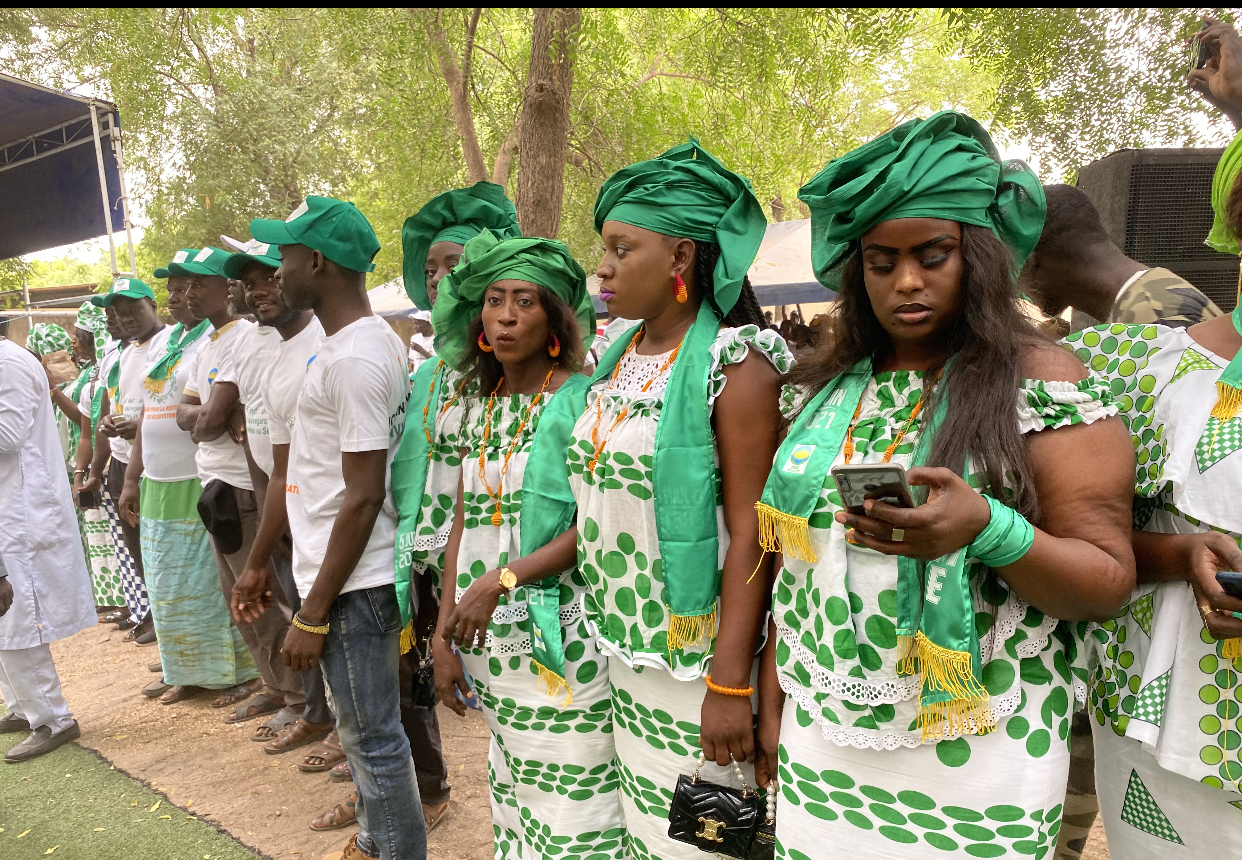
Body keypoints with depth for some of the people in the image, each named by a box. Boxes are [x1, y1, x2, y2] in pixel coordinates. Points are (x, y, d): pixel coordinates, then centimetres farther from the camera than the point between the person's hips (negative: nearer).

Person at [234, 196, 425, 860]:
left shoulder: (356, 357, -20)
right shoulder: (342, 344, 11)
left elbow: (363, 497, -22)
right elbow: (303, 470, 16)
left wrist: (313, 614, -17)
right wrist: (259, 561, 20)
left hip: (353, 584, -10)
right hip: (337, 574, 10)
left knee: (372, 736, 6)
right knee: (361, 724, 23)